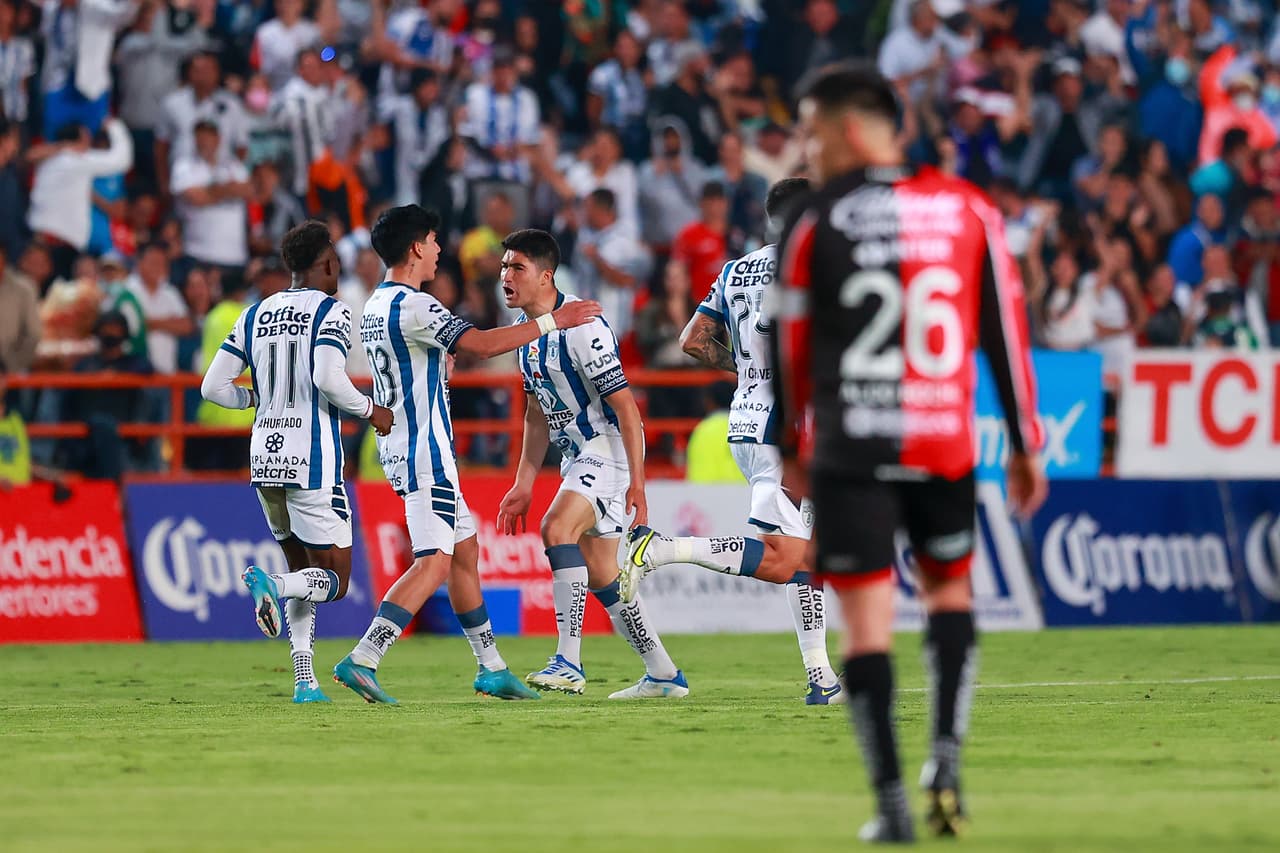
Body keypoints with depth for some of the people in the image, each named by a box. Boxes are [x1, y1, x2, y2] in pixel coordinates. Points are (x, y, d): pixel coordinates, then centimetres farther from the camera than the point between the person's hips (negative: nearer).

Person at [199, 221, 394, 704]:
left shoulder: (255, 315, 12)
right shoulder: (332, 311, -5)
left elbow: (213, 387, 9)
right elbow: (328, 379, -21)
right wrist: (369, 411, -4)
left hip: (265, 462, 6)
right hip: (311, 463, -6)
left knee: (304, 573, 18)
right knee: (335, 581, 1)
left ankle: (304, 681, 5)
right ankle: (272, 586, -29)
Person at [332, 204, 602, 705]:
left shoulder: (375, 307, 14)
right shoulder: (412, 306, -17)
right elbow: (479, 345, -26)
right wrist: (551, 322, -20)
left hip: (400, 447, 10)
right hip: (425, 452, -10)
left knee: (465, 549, 16)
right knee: (434, 562, -13)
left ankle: (491, 668, 21)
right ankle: (361, 660, -22)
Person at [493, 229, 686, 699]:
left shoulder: (581, 327, -21)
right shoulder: (526, 330, 8)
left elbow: (624, 405, -20)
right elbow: (538, 413, 17)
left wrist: (637, 481, -23)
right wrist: (523, 486, 15)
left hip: (611, 449, -10)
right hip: (579, 457, 10)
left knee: (557, 527, -28)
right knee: (599, 575, 9)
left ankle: (568, 663, -30)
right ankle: (664, 676, 20)